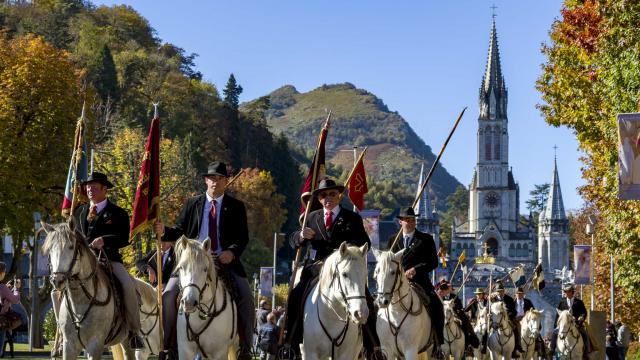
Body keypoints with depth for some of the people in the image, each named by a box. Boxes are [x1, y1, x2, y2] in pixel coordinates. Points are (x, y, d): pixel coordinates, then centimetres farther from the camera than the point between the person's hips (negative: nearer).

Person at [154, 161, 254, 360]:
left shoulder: (236, 207, 7)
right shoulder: (192, 204, 10)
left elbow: (243, 237, 1)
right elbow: (180, 231, 9)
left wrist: (232, 252, -19)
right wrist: (164, 231, -13)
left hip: (226, 261, -1)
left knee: (247, 298, -17)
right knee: (169, 294, -17)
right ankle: (167, 344, -7)